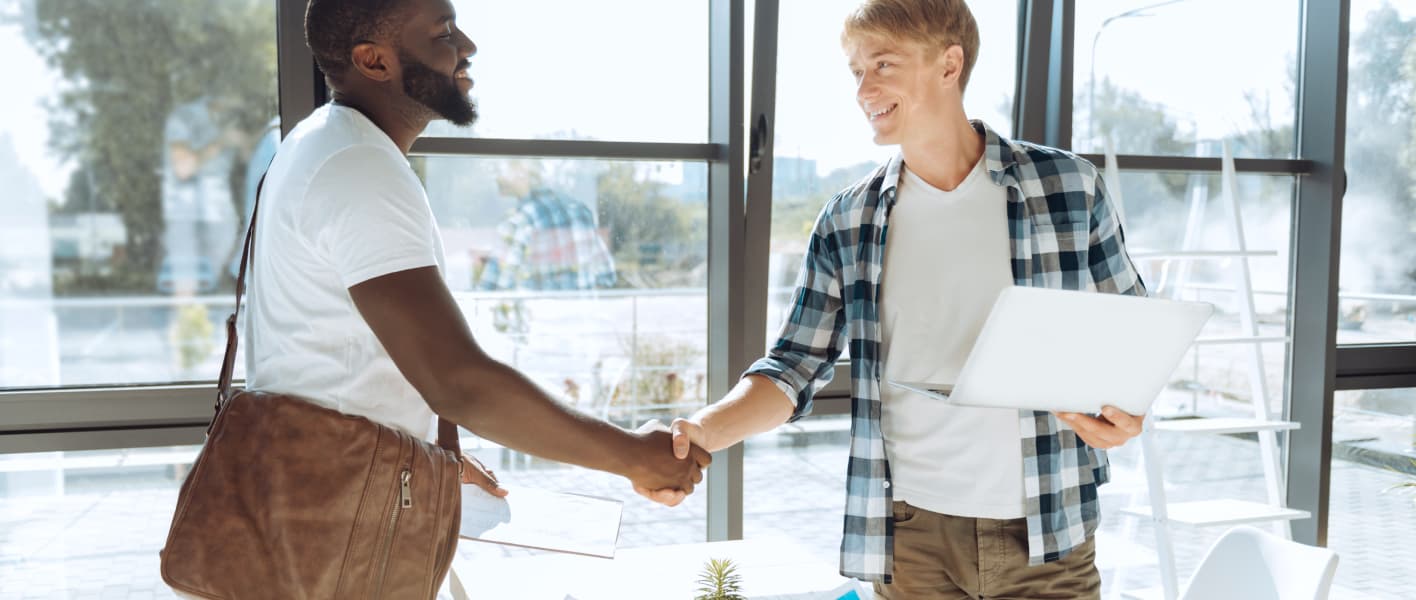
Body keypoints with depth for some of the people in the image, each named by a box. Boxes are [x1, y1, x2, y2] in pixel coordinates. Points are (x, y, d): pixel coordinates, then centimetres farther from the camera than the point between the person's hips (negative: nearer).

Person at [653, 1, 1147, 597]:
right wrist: (704, 430, -16)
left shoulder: (1069, 186, -1)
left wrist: (1125, 409, -14)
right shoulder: (848, 222, 2)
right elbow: (795, 368, 2)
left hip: (1047, 530, -1)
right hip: (910, 529, 1)